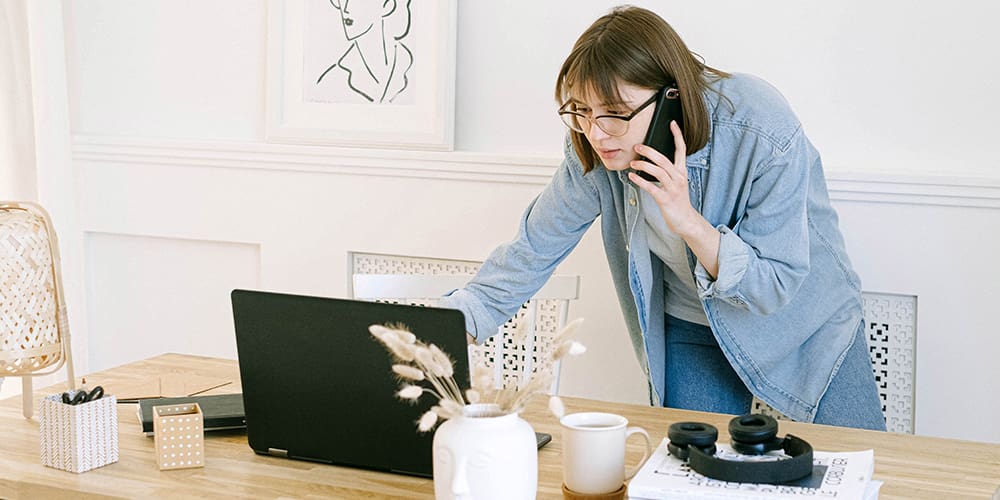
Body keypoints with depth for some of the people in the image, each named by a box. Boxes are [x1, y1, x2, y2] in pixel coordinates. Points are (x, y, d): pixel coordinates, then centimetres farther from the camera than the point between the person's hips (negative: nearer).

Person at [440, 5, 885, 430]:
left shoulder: (764, 134, -34)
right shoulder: (593, 151, -22)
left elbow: (775, 289, -29)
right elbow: (534, 249, -12)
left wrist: (689, 222, -42)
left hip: (803, 316, -2)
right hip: (691, 329, 3)